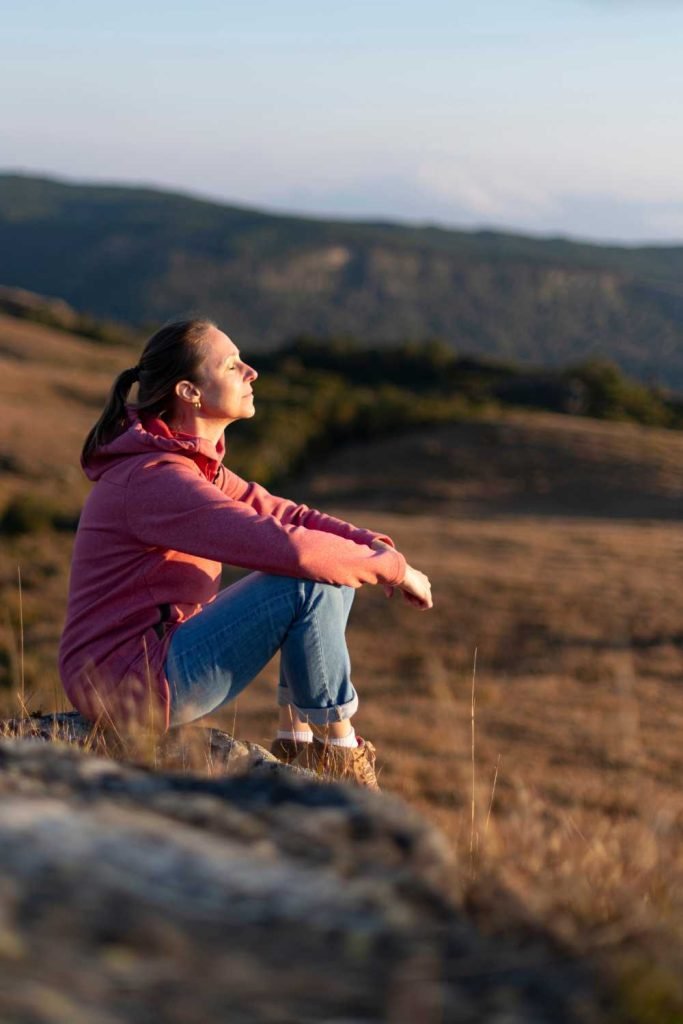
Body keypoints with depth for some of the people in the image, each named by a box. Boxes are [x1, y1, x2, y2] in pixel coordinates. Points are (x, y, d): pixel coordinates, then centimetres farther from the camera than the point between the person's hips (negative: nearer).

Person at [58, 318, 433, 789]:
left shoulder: (195, 464, 10)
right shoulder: (155, 477, -22)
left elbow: (284, 514, 10)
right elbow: (286, 546, -30)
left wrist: (375, 545, -7)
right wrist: (392, 568, -18)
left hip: (163, 655, 10)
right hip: (128, 686, -10)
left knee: (336, 568, 9)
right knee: (311, 581, -20)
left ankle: (298, 737, 9)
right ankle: (336, 748, -5)